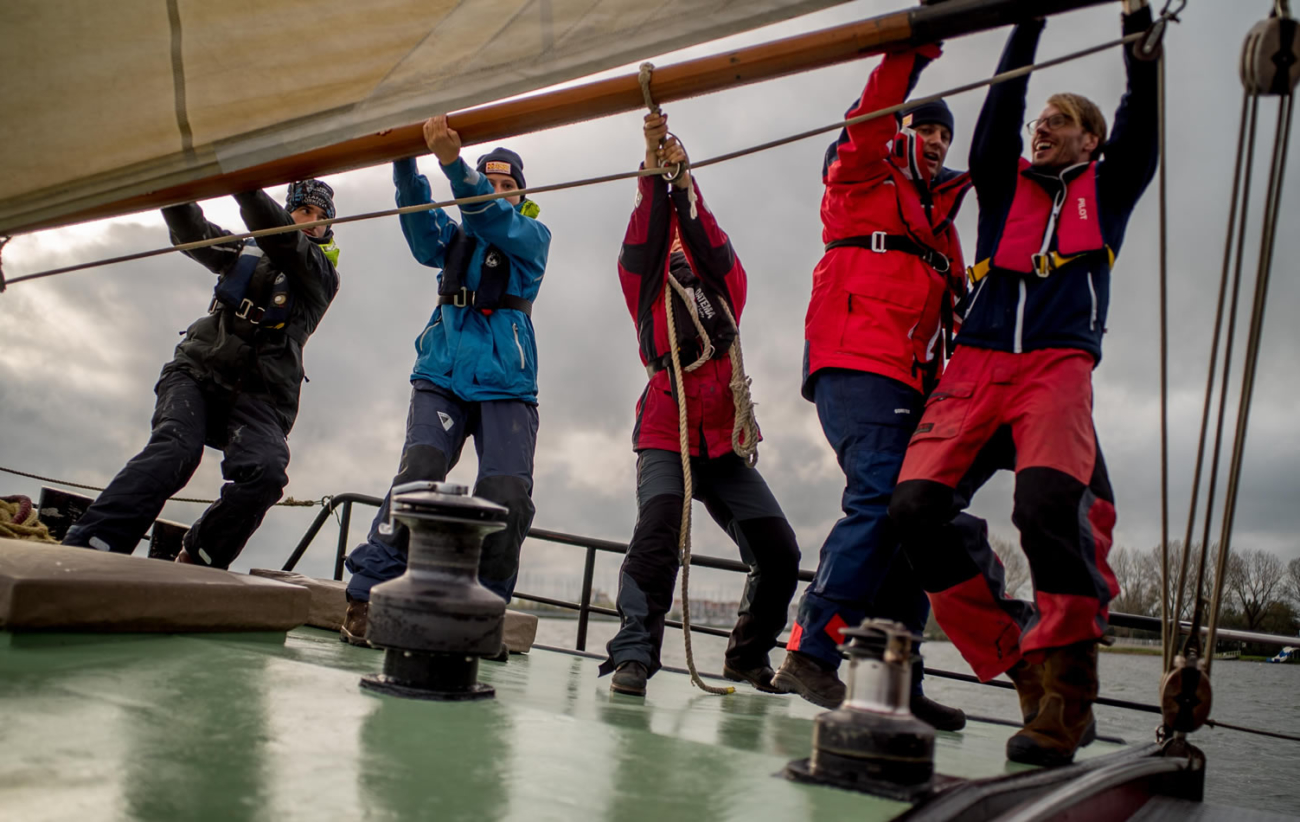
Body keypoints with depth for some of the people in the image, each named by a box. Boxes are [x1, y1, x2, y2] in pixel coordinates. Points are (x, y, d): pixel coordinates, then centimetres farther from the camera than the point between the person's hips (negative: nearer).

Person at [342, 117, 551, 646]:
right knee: (418, 472, -22)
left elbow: (493, 218, -11)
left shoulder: (533, 237, 10)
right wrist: (405, 161, -19)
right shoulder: (454, 238, 19)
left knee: (508, 497, -15)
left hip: (505, 389, -1)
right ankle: (365, 595, -17)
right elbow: (419, 222, -3)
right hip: (442, 379, 2)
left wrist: (453, 162, -27)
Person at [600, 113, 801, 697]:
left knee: (779, 553, 0)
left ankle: (747, 657, 21)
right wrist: (654, 170, -14)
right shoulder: (648, 293, 13)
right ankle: (633, 654, -28)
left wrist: (683, 179, -7)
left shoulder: (730, 290, 18)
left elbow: (712, 245, 0)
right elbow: (642, 243, -4)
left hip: (726, 443, 3)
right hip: (666, 436, -3)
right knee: (658, 524, -30)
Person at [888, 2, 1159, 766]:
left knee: (1049, 504, -30)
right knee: (916, 504, -19)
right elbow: (1001, 104, 18)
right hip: (975, 362, 3)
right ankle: (1019, 660, -6)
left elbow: (1144, 114, 14)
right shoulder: (1004, 182, 27)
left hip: (1058, 365, -2)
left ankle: (1066, 697, -17)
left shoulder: (1108, 190, 24)